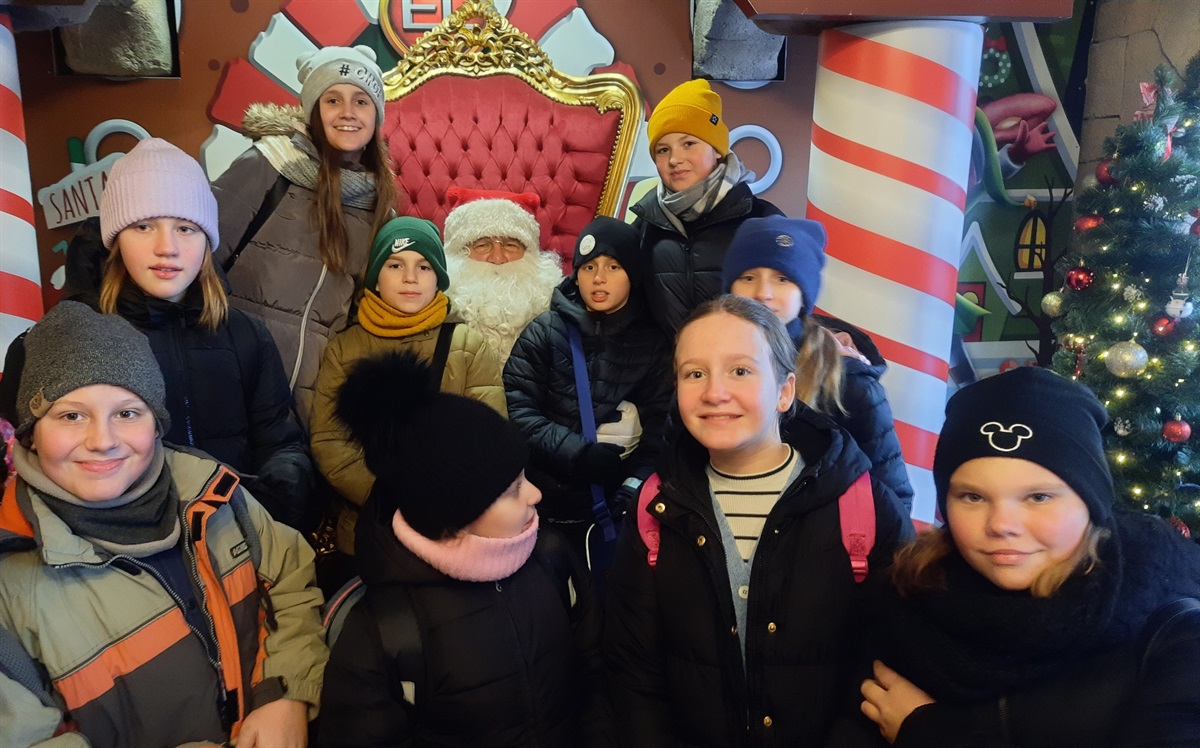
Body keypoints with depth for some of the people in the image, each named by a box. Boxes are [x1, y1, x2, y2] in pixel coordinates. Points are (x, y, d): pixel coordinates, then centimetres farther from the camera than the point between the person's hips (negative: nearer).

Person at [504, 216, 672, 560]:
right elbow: (517, 409, -7)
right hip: (541, 503, 0)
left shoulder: (654, 343, 4)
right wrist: (577, 454, -19)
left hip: (613, 508, 0)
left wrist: (634, 488, -20)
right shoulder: (545, 331, 2)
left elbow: (660, 429, -4)